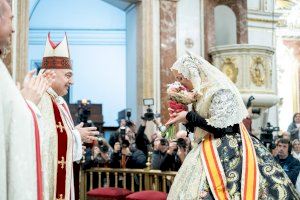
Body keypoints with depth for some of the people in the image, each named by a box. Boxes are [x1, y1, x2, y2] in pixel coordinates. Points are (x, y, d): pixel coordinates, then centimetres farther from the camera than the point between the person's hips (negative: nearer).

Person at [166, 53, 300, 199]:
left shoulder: (220, 90, -13)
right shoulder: (201, 93, 12)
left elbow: (219, 127, -19)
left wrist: (189, 116, -13)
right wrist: (185, 120, 3)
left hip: (227, 151, -8)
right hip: (211, 150, 8)